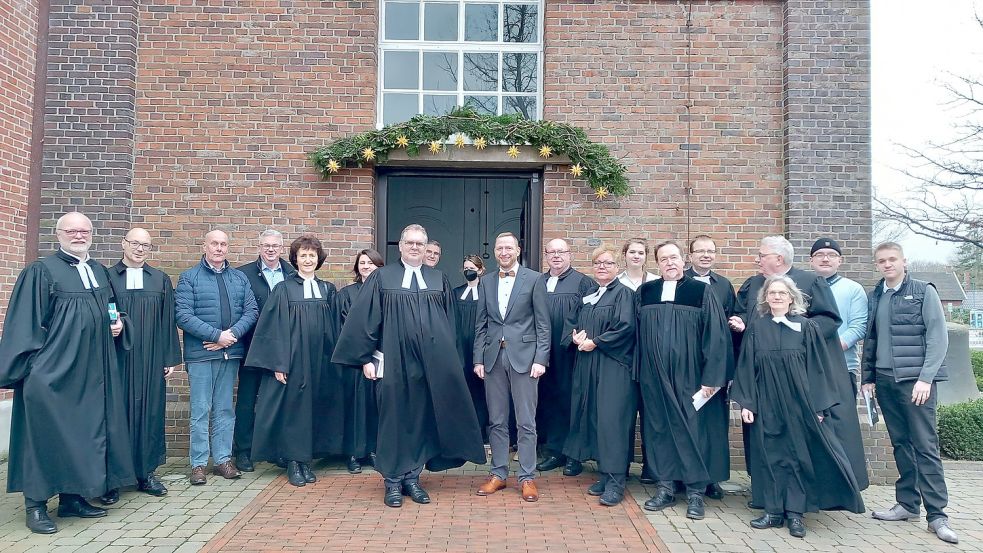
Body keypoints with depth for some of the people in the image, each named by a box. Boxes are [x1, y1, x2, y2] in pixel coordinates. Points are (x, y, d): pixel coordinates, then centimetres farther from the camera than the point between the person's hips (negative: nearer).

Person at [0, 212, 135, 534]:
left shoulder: (100, 272, 14)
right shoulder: (40, 272, -5)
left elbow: (112, 311, 25)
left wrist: (118, 324, 3)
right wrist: (27, 369, -14)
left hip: (92, 371, 6)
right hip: (52, 372, -6)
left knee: (87, 432, 10)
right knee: (46, 434, -3)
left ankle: (73, 497, 22)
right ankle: (36, 505, 9)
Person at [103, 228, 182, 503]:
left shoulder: (161, 280, 9)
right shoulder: (106, 278, 3)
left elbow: (168, 322, 7)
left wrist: (170, 358, 4)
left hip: (151, 361, 2)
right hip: (116, 359, -2)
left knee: (150, 413, 6)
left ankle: (146, 472, 17)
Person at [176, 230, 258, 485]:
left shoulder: (240, 278, 12)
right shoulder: (189, 277, 1)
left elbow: (251, 311, 4)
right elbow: (183, 315, -10)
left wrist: (232, 335, -12)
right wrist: (217, 335, -16)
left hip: (231, 352, 3)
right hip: (200, 353, -3)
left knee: (225, 409, 10)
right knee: (200, 410, 1)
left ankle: (223, 459, 18)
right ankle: (198, 464, 11)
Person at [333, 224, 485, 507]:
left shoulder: (439, 280, 9)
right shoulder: (381, 278, 2)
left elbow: (449, 322, 13)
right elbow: (364, 320, -1)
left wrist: (446, 359, 9)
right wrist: (366, 358, -6)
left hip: (430, 364, 3)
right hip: (394, 363, -2)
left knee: (422, 421, 8)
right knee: (394, 421, 5)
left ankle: (412, 478, 22)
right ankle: (393, 481, 17)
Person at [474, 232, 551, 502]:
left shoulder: (534, 279, 0)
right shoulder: (486, 281, 11)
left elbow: (543, 323, -2)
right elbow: (481, 324, 11)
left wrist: (540, 358, -9)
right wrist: (478, 358, 4)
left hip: (524, 356, -3)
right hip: (493, 356, 4)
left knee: (526, 422, 2)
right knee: (496, 420, 10)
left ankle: (527, 477, 12)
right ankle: (498, 473, 21)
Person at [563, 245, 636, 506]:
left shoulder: (623, 293, -3)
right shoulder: (586, 296, 18)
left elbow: (625, 328, -14)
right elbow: (573, 326, 19)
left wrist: (595, 342, -12)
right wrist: (575, 337, -3)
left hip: (614, 366, -7)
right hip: (587, 365, 7)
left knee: (611, 421, -8)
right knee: (594, 419, 8)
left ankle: (615, 482, -3)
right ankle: (604, 475, 17)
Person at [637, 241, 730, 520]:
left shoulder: (702, 292, -2)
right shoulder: (644, 292, 7)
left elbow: (716, 335, -6)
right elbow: (636, 333, 11)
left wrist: (711, 377, -11)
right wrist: (640, 371, 5)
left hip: (689, 376, -3)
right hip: (655, 376, 3)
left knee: (693, 429, 1)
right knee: (660, 428, 8)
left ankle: (696, 492, 12)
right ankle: (665, 486, 19)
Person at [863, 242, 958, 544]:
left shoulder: (924, 291, -1)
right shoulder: (874, 297, 11)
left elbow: (938, 337, -7)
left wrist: (926, 378, -14)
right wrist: (868, 377, 11)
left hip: (916, 380, -4)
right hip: (885, 381, 4)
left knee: (925, 446, -4)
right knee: (901, 444, 10)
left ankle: (937, 514, 2)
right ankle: (908, 503, 19)